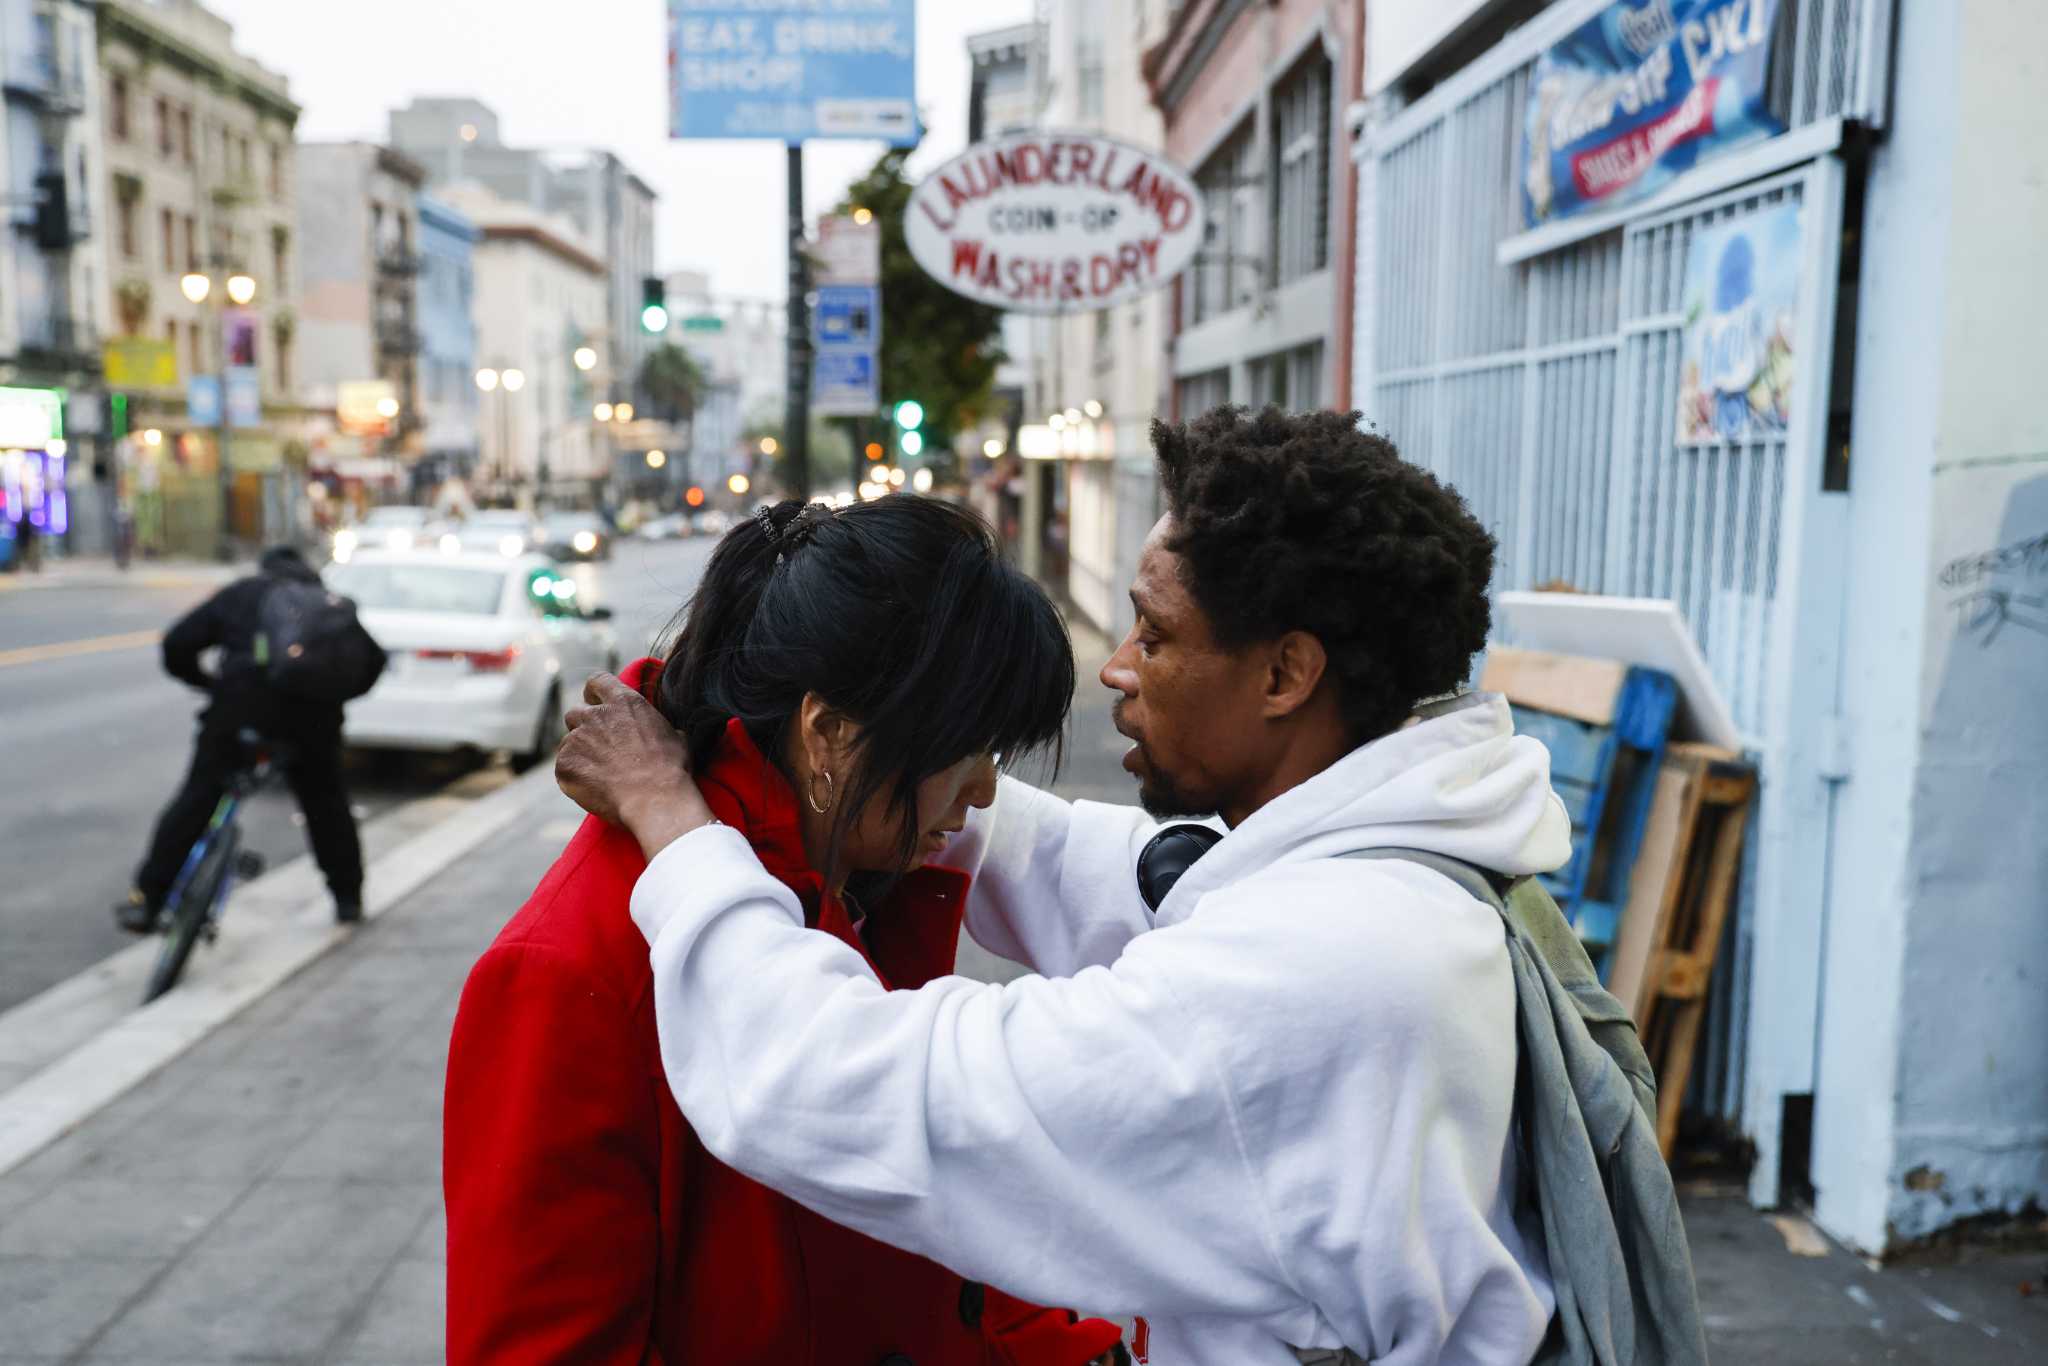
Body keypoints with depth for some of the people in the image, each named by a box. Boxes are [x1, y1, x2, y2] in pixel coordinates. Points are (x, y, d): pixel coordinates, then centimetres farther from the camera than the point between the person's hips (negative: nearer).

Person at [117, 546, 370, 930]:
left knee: (198, 798, 9)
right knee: (325, 801, 19)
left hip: (244, 700, -1)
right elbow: (371, 659, 15)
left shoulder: (239, 594, 21)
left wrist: (209, 683, 26)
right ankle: (348, 897, 23)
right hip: (312, 711, 2)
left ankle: (147, 899, 12)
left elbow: (177, 644, 12)